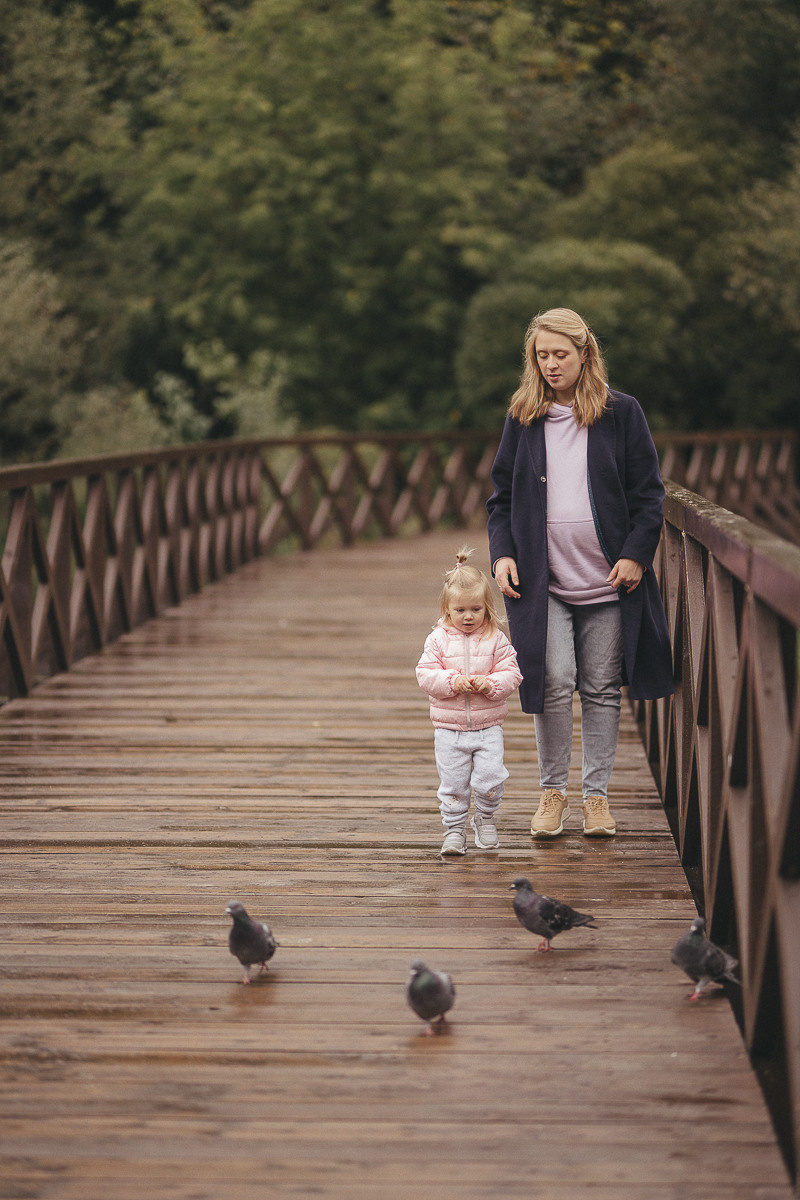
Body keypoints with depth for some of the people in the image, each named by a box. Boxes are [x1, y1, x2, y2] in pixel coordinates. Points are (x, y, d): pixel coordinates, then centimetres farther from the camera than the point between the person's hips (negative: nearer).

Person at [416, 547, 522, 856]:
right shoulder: (438, 639, -1)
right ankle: (454, 828, 18)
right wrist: (453, 682, -21)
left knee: (490, 778, -9)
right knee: (452, 783, 4)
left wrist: (490, 684, -21)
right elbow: (425, 675, -6)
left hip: (488, 726, 0)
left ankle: (485, 818, 17)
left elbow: (511, 675, -3)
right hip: (449, 728, 0)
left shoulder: (496, 639, 0)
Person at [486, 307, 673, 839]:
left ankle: (597, 795, 14)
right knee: (553, 682, -9)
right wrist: (502, 552, -1)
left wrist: (636, 554, -6)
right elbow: (502, 495, 12)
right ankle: (553, 792, 6)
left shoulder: (622, 412, 3)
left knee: (602, 688, 4)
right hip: (542, 578, 0)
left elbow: (649, 493, 4)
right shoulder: (523, 417, 8)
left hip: (607, 576, 0)